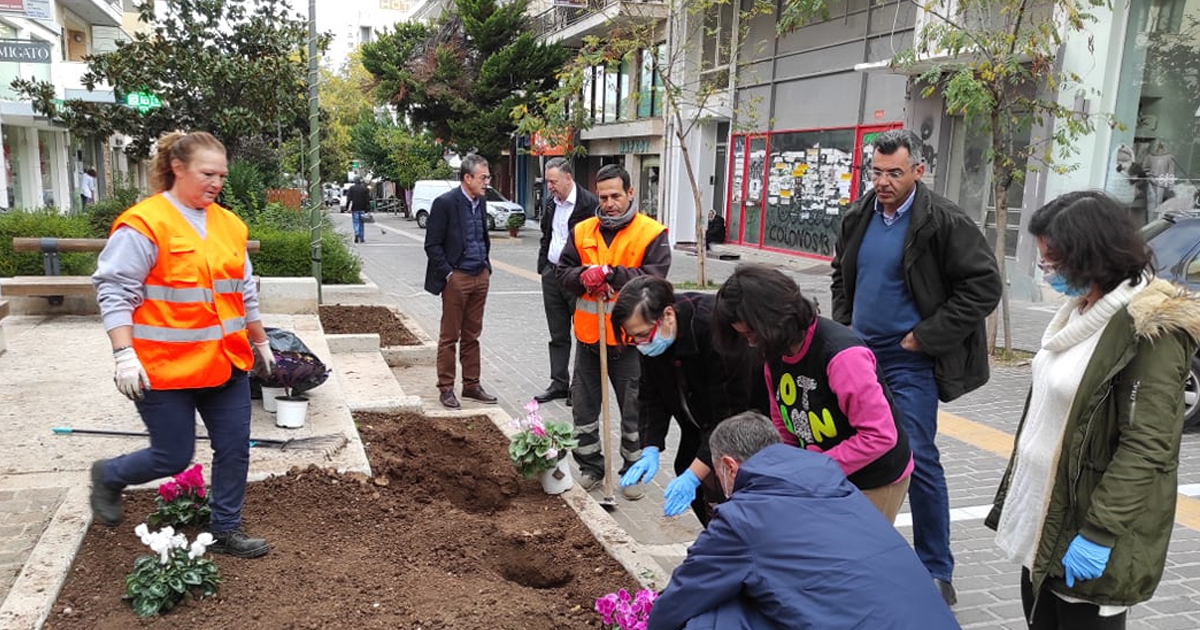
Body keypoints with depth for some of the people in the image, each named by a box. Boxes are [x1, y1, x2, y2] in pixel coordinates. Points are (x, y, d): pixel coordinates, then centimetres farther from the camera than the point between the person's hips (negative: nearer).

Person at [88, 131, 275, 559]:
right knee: (173, 457, 5)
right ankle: (108, 477, 35)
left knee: (234, 449, 8)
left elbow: (245, 291, 18)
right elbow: (114, 290, -14)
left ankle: (226, 530, 25)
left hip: (226, 363, 7)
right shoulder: (144, 225, -13)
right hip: (167, 368, -6)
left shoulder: (228, 224, 8)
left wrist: (260, 342, 23)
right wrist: (124, 355, -20)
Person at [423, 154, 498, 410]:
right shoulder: (445, 203, -12)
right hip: (457, 278, -6)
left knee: (472, 336, 14)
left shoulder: (481, 201, 9)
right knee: (449, 337, 3)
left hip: (480, 276, 7)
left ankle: (471, 385, 22)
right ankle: (446, 388, 12)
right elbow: (432, 245, -11)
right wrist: (448, 274, -13)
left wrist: (486, 266, 12)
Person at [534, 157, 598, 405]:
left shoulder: (589, 203, -12)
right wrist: (542, 266, 13)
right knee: (558, 336, 13)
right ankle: (559, 383, 22)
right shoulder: (551, 203, 12)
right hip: (552, 275, 8)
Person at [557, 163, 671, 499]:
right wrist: (583, 277, -16)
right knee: (584, 406, 14)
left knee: (634, 410, 8)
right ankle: (590, 466, 30)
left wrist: (610, 274, -25)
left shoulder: (651, 232, -7)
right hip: (588, 334, 4)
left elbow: (654, 278, -17)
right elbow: (563, 271, 6)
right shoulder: (582, 231, 7)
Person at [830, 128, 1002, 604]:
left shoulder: (944, 221, -13)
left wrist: (927, 336, -15)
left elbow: (984, 285, -14)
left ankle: (937, 572, 7)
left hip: (909, 360, -6)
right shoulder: (859, 218, 7)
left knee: (918, 459, -7)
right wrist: (843, 325, 10)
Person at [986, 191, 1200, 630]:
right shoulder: (1079, 311, 8)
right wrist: (1014, 495, 16)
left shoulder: (1152, 330, -17)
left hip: (1087, 525, -8)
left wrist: (1099, 533, -22)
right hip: (1041, 514, 8)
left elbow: (1147, 446, -21)